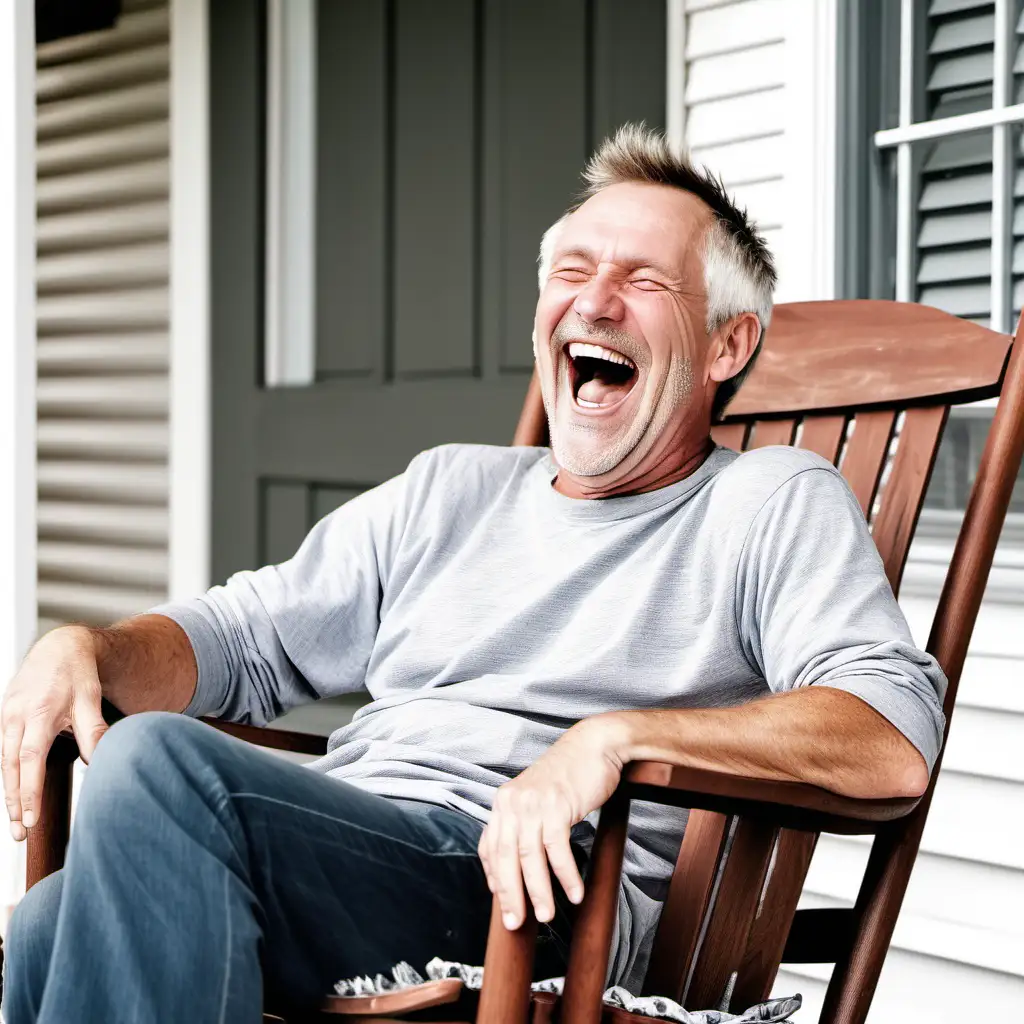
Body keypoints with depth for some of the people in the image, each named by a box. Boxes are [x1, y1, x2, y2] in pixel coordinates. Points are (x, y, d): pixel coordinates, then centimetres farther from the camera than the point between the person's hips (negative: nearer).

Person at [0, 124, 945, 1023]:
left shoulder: (777, 504, 10)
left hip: (537, 903, -5)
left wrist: (618, 734, -19)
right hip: (327, 867, 5)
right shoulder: (447, 490, 29)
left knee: (155, 763, -28)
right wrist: (84, 649, 7)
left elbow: (895, 742, -6)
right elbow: (242, 640, 30)